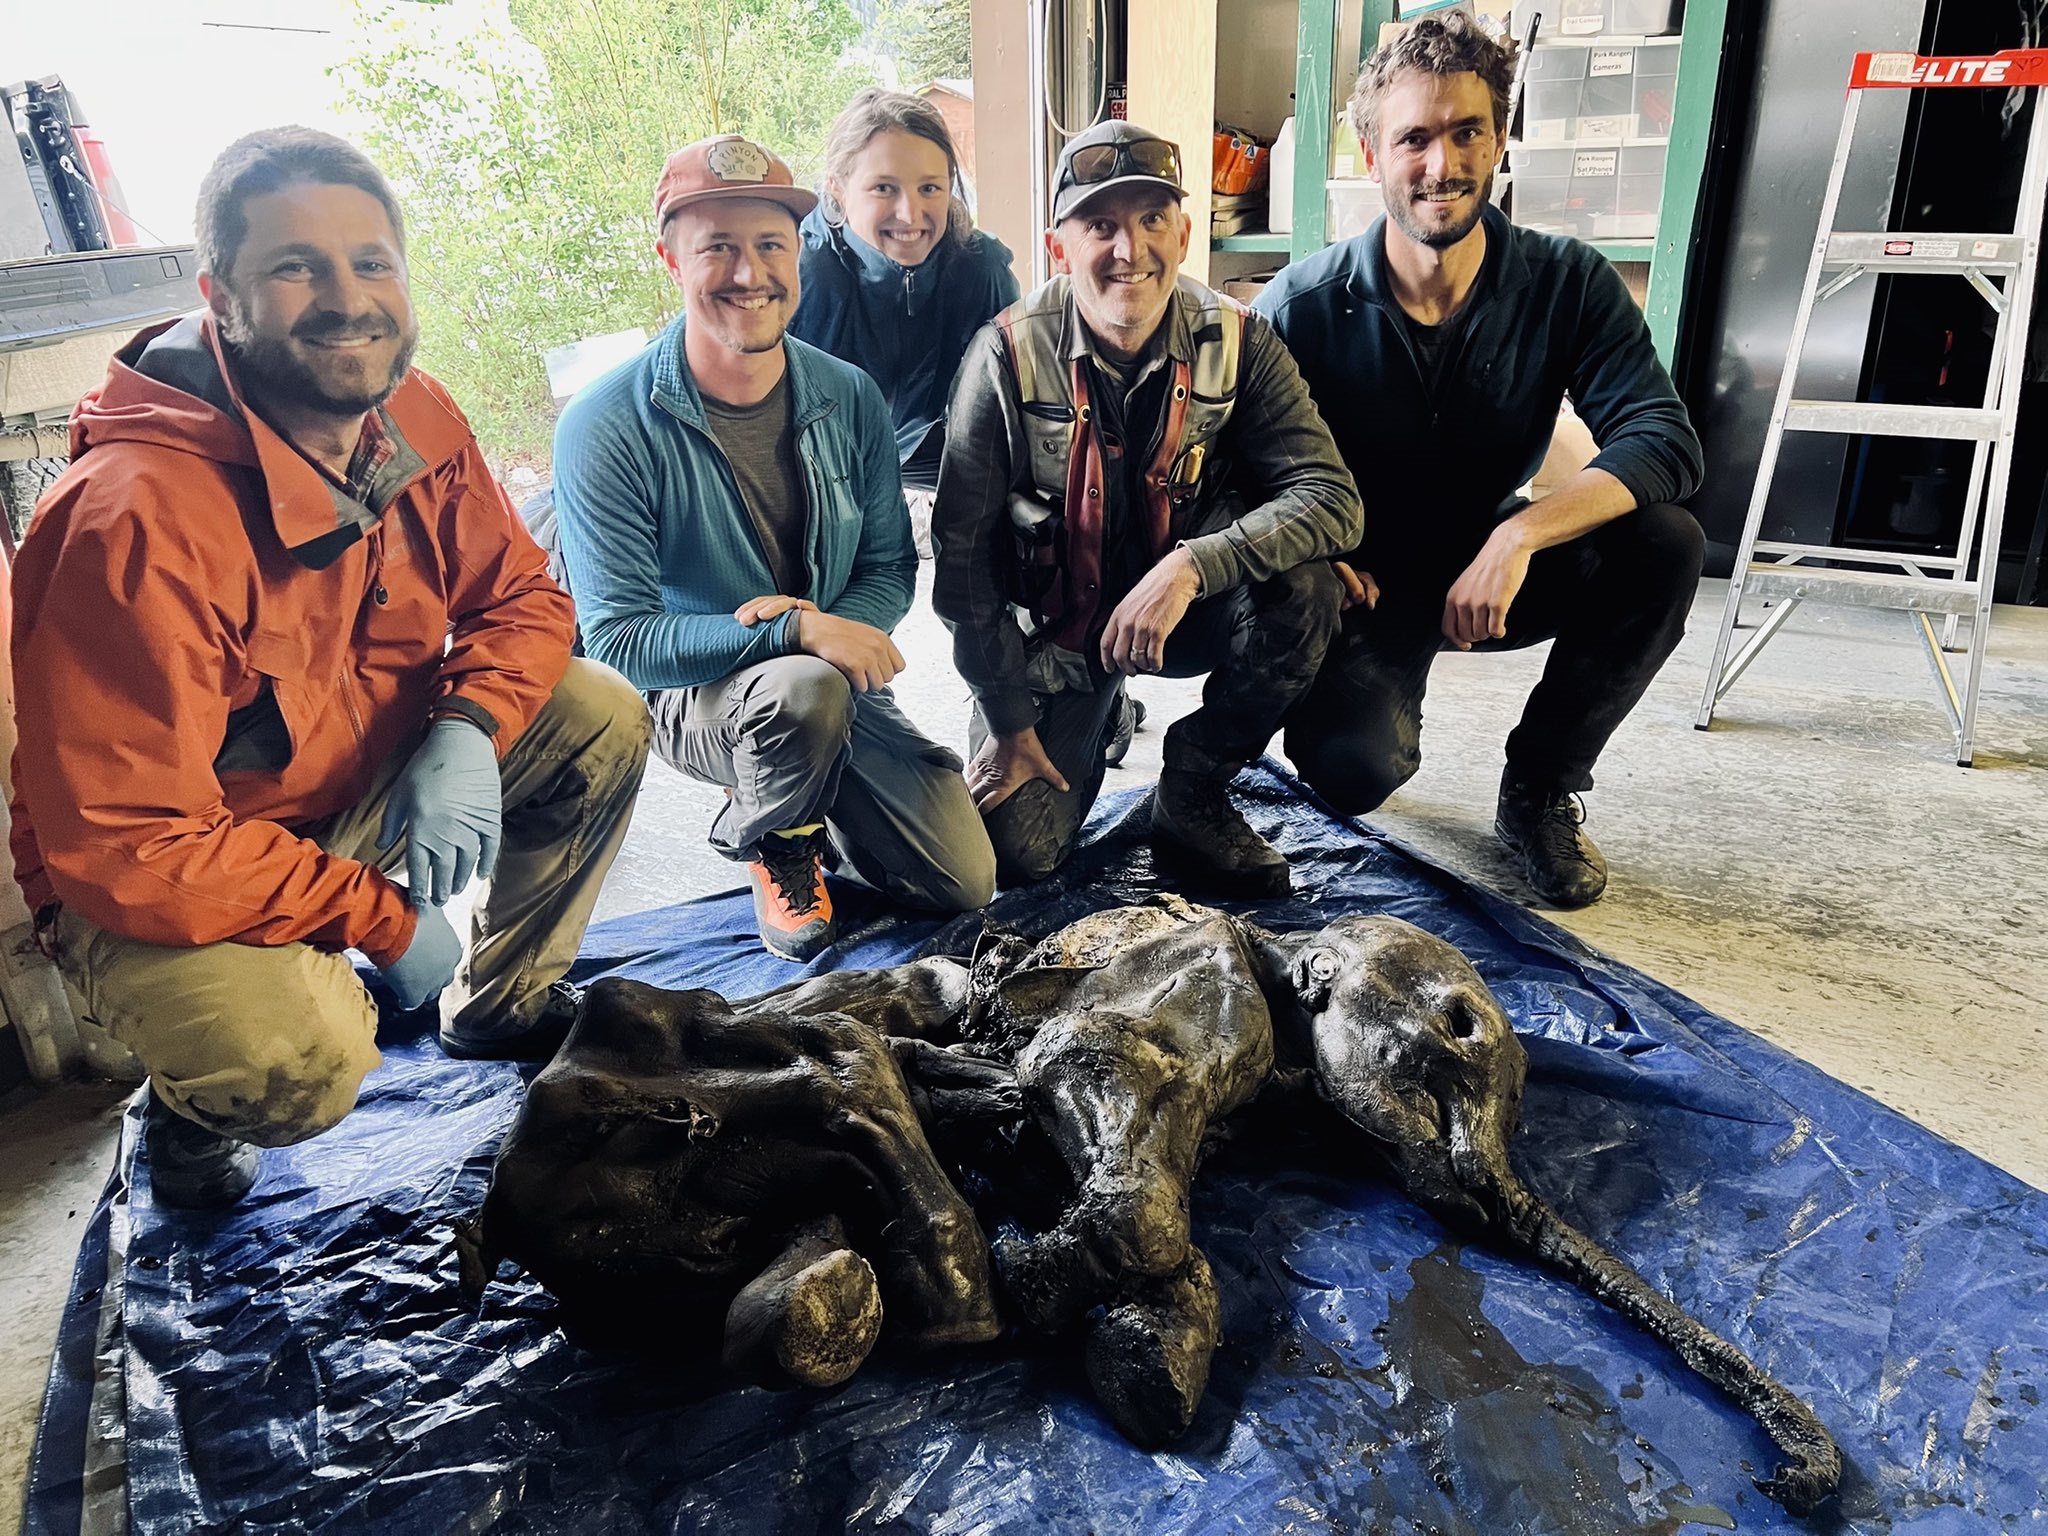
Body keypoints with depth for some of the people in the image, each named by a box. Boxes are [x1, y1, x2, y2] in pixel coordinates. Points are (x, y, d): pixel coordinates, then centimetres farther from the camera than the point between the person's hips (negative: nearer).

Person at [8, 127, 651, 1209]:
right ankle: (190, 1111, 8)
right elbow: (123, 851, -30)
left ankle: (501, 1006, 15)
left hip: (369, 784, 7)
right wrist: (381, 916, -24)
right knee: (300, 1059, -35)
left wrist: (467, 729, -21)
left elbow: (519, 597, 1)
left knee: (602, 719, -8)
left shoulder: (415, 419, -9)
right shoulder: (136, 520, -31)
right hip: (170, 891, -6)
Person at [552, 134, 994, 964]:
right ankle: (772, 843, -3)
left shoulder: (849, 398, -3)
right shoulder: (606, 428, -17)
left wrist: (840, 625, -21)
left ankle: (809, 807, 23)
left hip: (837, 682, 4)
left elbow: (891, 568, 4)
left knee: (965, 881, -7)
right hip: (687, 694, -4)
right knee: (804, 689, -39)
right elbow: (619, 639, -20)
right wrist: (795, 632, -31)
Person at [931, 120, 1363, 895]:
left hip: (1184, 609, 2)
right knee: (1018, 848, -14)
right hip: (1051, 627, -1)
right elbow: (961, 553, -13)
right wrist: (1007, 722, -12)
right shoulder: (1008, 357, -17)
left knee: (1304, 589, -29)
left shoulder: (1237, 344, -12)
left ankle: (1193, 794, -5)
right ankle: (1094, 721, 22)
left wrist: (1191, 566, -37)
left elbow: (1332, 498, -22)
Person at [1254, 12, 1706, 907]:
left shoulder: (1567, 285, -9)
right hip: (1360, 586, -2)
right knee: (1352, 770, -31)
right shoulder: (1300, 309, -13)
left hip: (1491, 571, 3)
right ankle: (1382, 706, 13)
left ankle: (1540, 788, -3)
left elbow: (1663, 441, -20)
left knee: (1664, 543, -25)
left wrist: (1517, 537, -36)